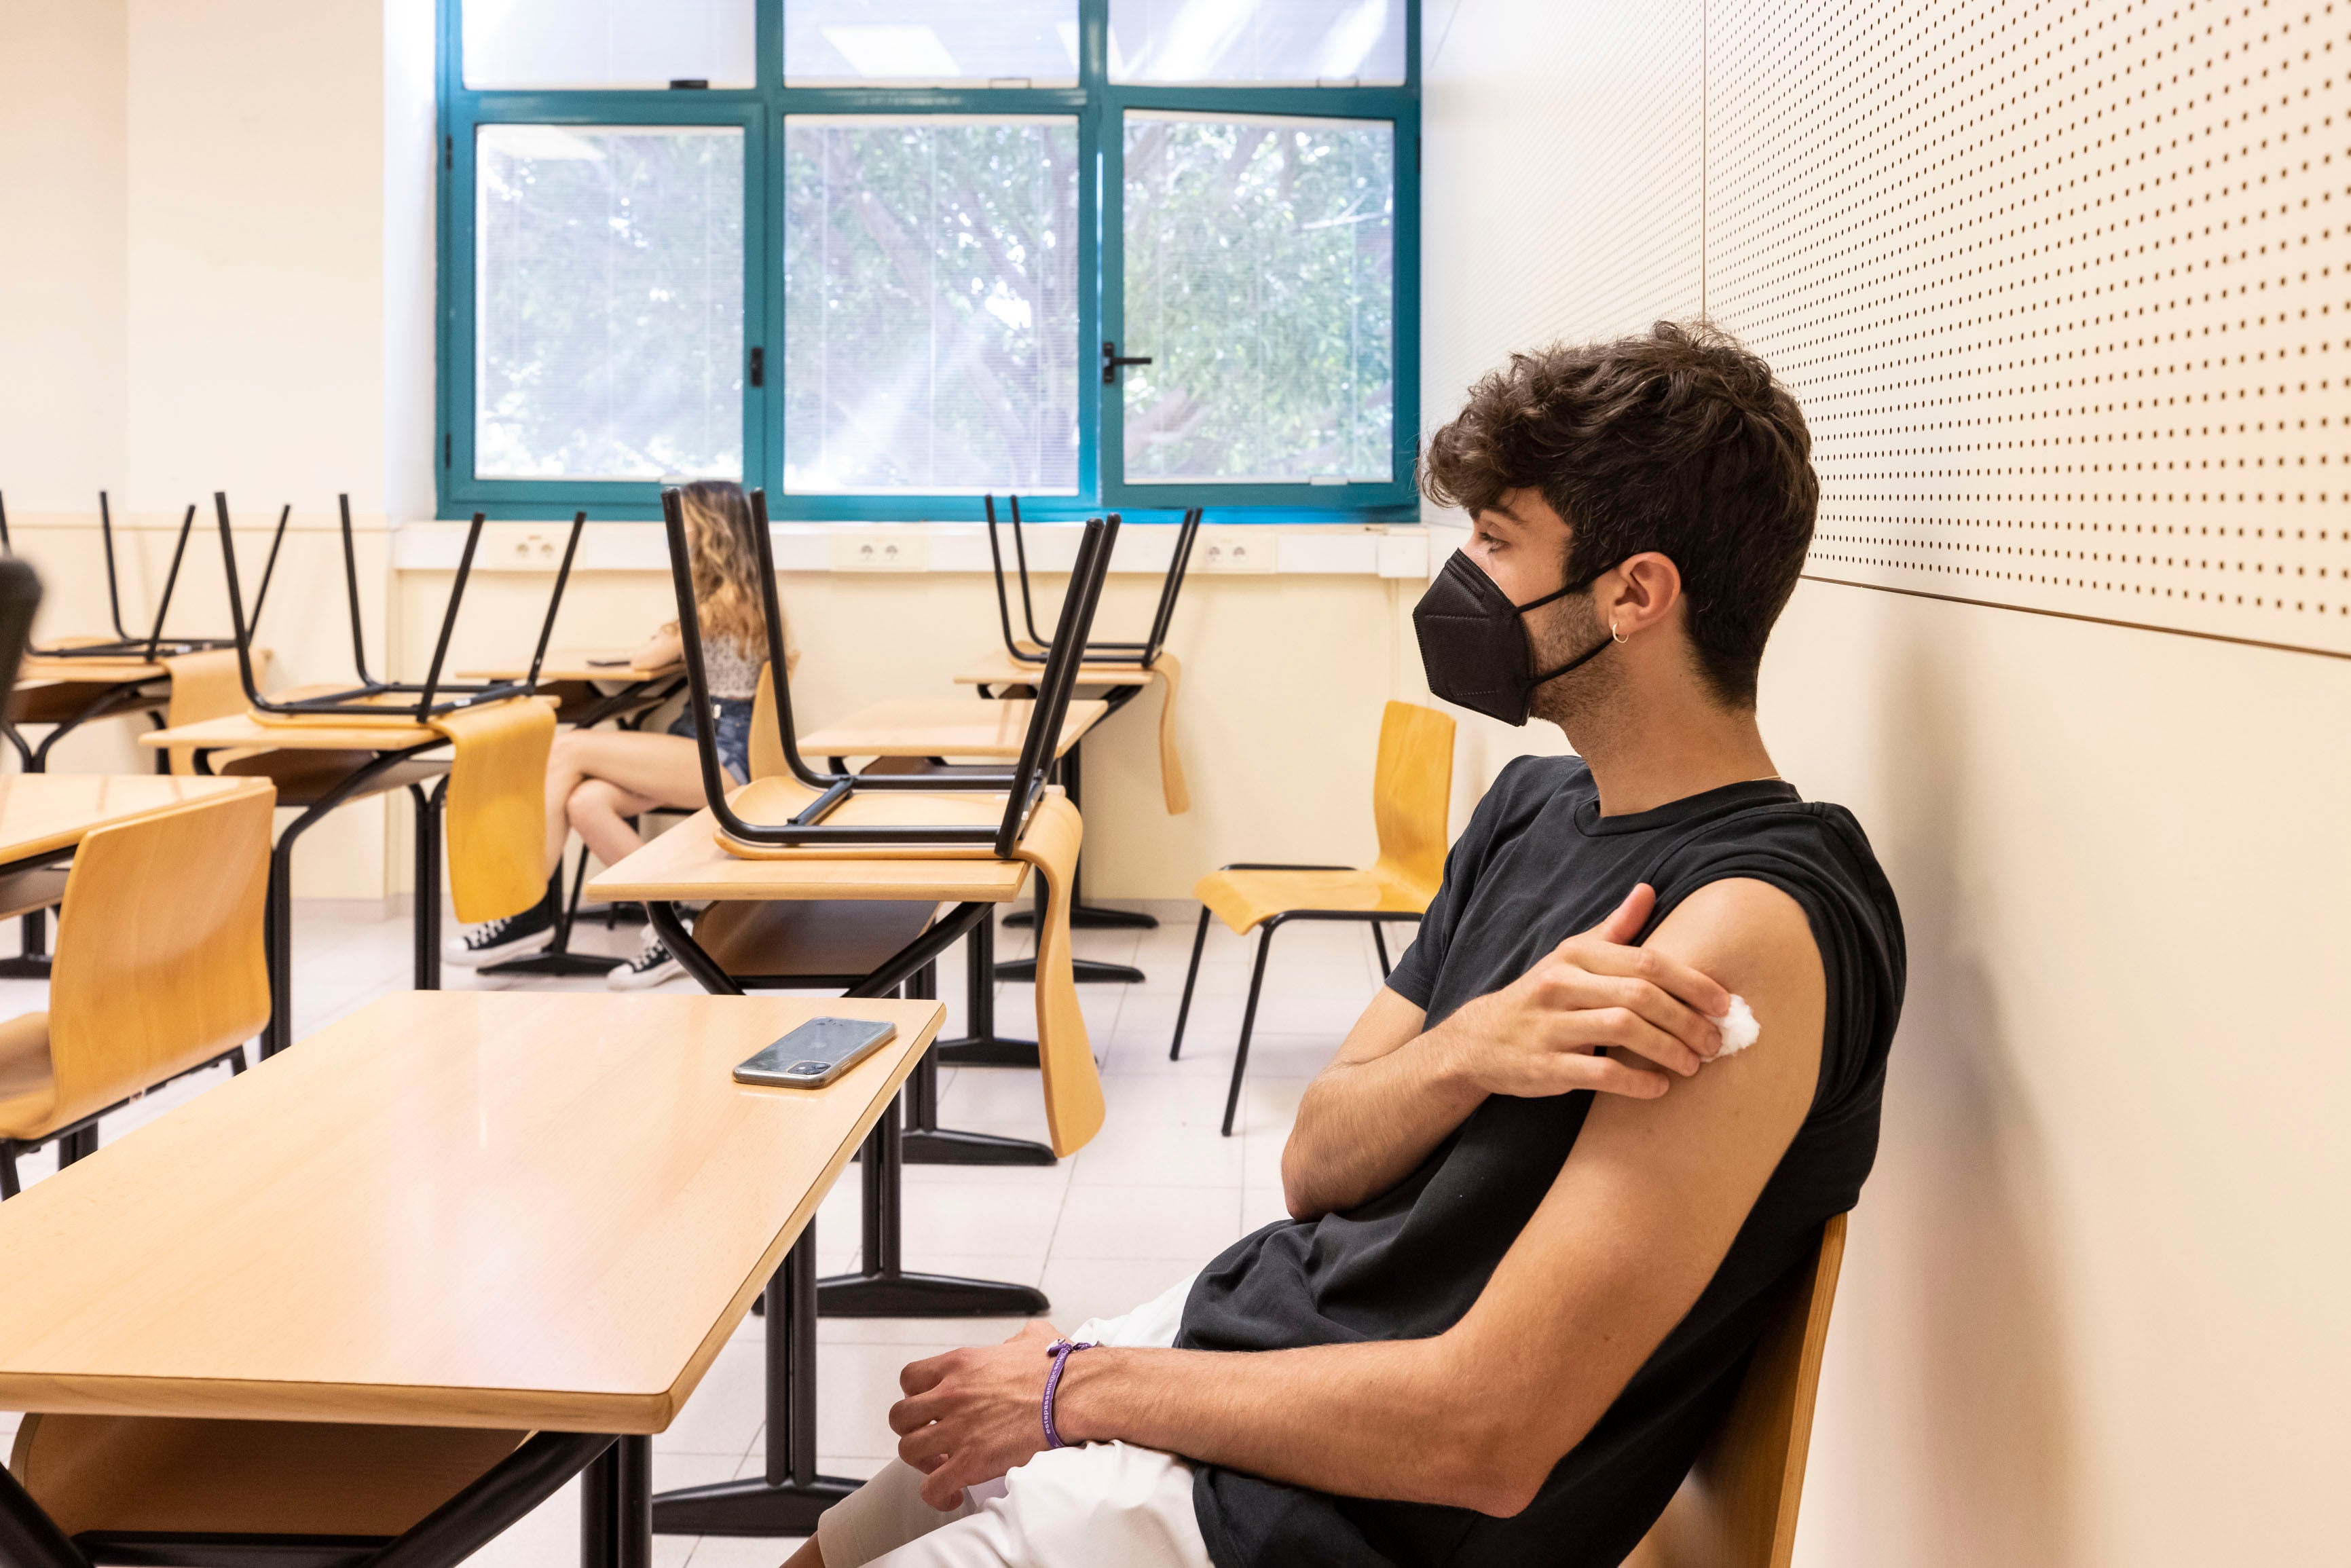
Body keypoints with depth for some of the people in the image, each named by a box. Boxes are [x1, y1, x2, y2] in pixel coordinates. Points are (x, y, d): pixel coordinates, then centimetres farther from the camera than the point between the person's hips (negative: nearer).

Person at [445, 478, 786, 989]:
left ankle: (529, 906, -8)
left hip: (723, 758, -9)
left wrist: (663, 643, 13)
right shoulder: (719, 593, 22)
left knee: (568, 750, -16)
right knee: (585, 802, -16)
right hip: (699, 745, 9)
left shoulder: (729, 596, -9)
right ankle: (671, 930, -11)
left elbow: (647, 658, -6)